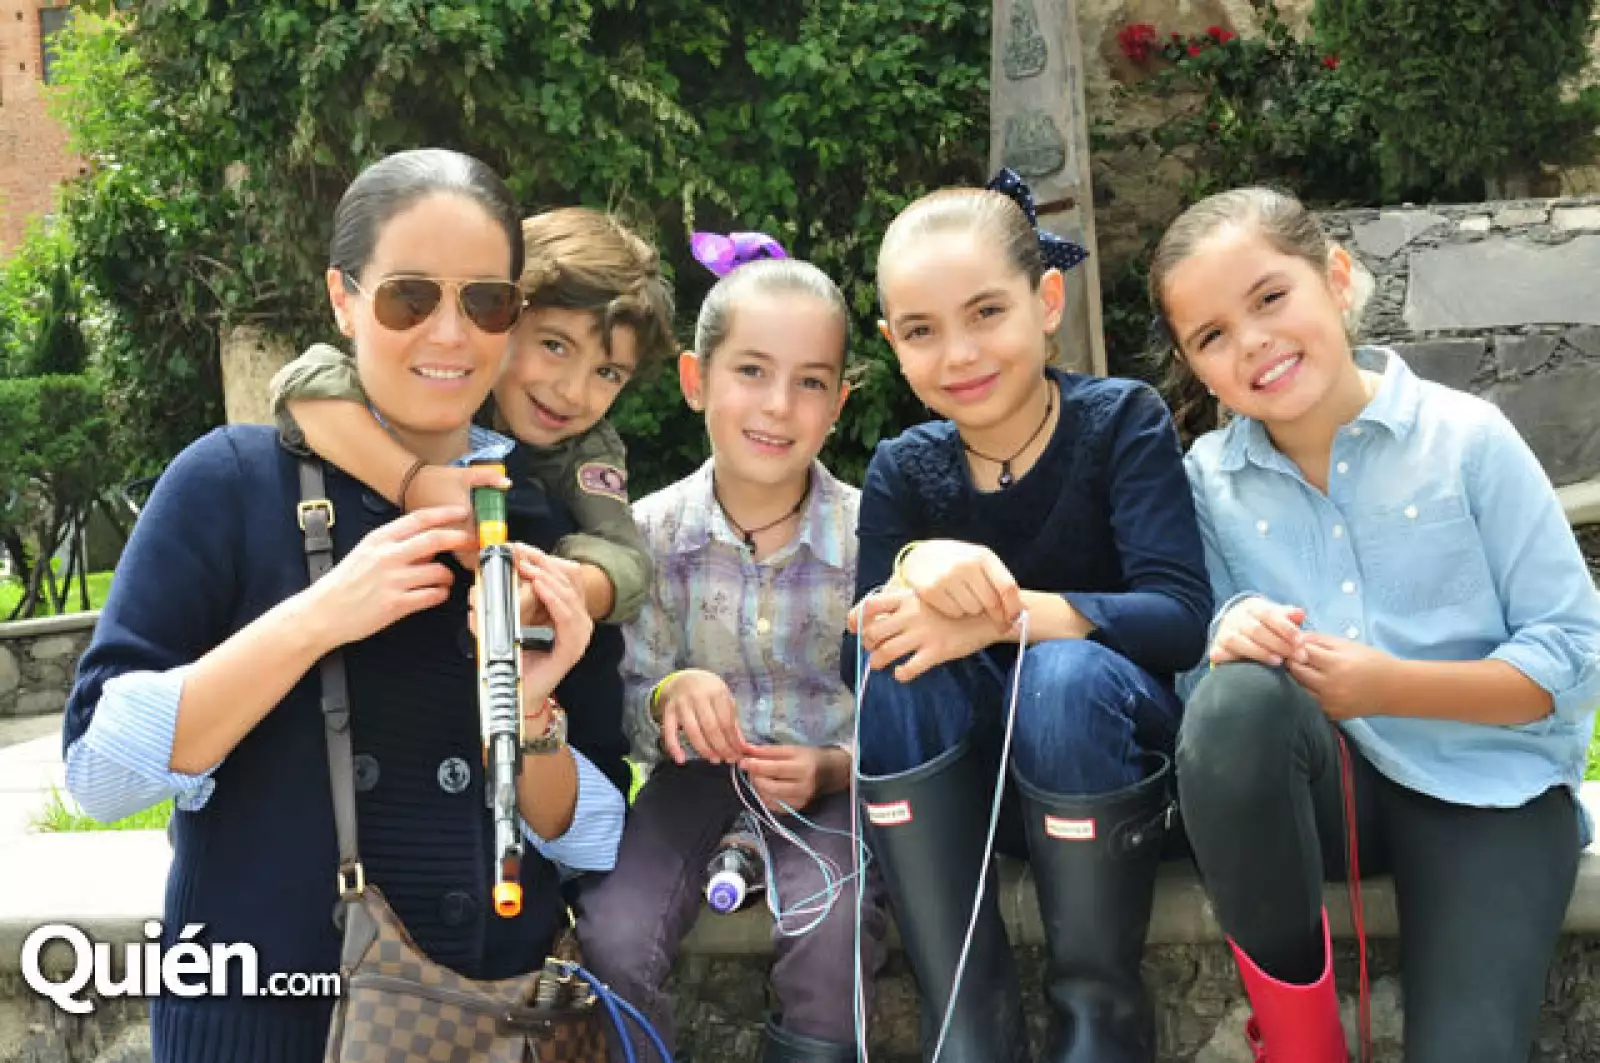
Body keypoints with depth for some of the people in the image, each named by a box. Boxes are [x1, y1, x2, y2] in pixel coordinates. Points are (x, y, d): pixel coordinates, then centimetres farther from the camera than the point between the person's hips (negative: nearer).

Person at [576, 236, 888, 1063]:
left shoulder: (869, 536, -11)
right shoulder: (650, 533, -7)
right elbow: (625, 709, 0)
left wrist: (835, 768, -23)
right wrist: (666, 699, -23)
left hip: (833, 777, -1)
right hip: (701, 770, 1)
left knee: (830, 940, -28)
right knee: (610, 942, -22)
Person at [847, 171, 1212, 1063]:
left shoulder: (1123, 420, -10)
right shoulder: (903, 471, -1)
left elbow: (1181, 618, -23)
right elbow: (855, 652, -13)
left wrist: (1003, 614, -34)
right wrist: (917, 564, -33)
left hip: (1124, 763, -2)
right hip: (975, 787, 3)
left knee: (1069, 671, -33)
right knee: (898, 669, -26)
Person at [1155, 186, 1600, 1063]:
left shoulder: (1466, 438, -9)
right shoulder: (1208, 476, -2)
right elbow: (1200, 660, 0)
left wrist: (1387, 687, -20)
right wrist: (1233, 643, -24)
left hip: (1487, 788, -2)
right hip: (1331, 781, 2)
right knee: (1236, 700, -33)